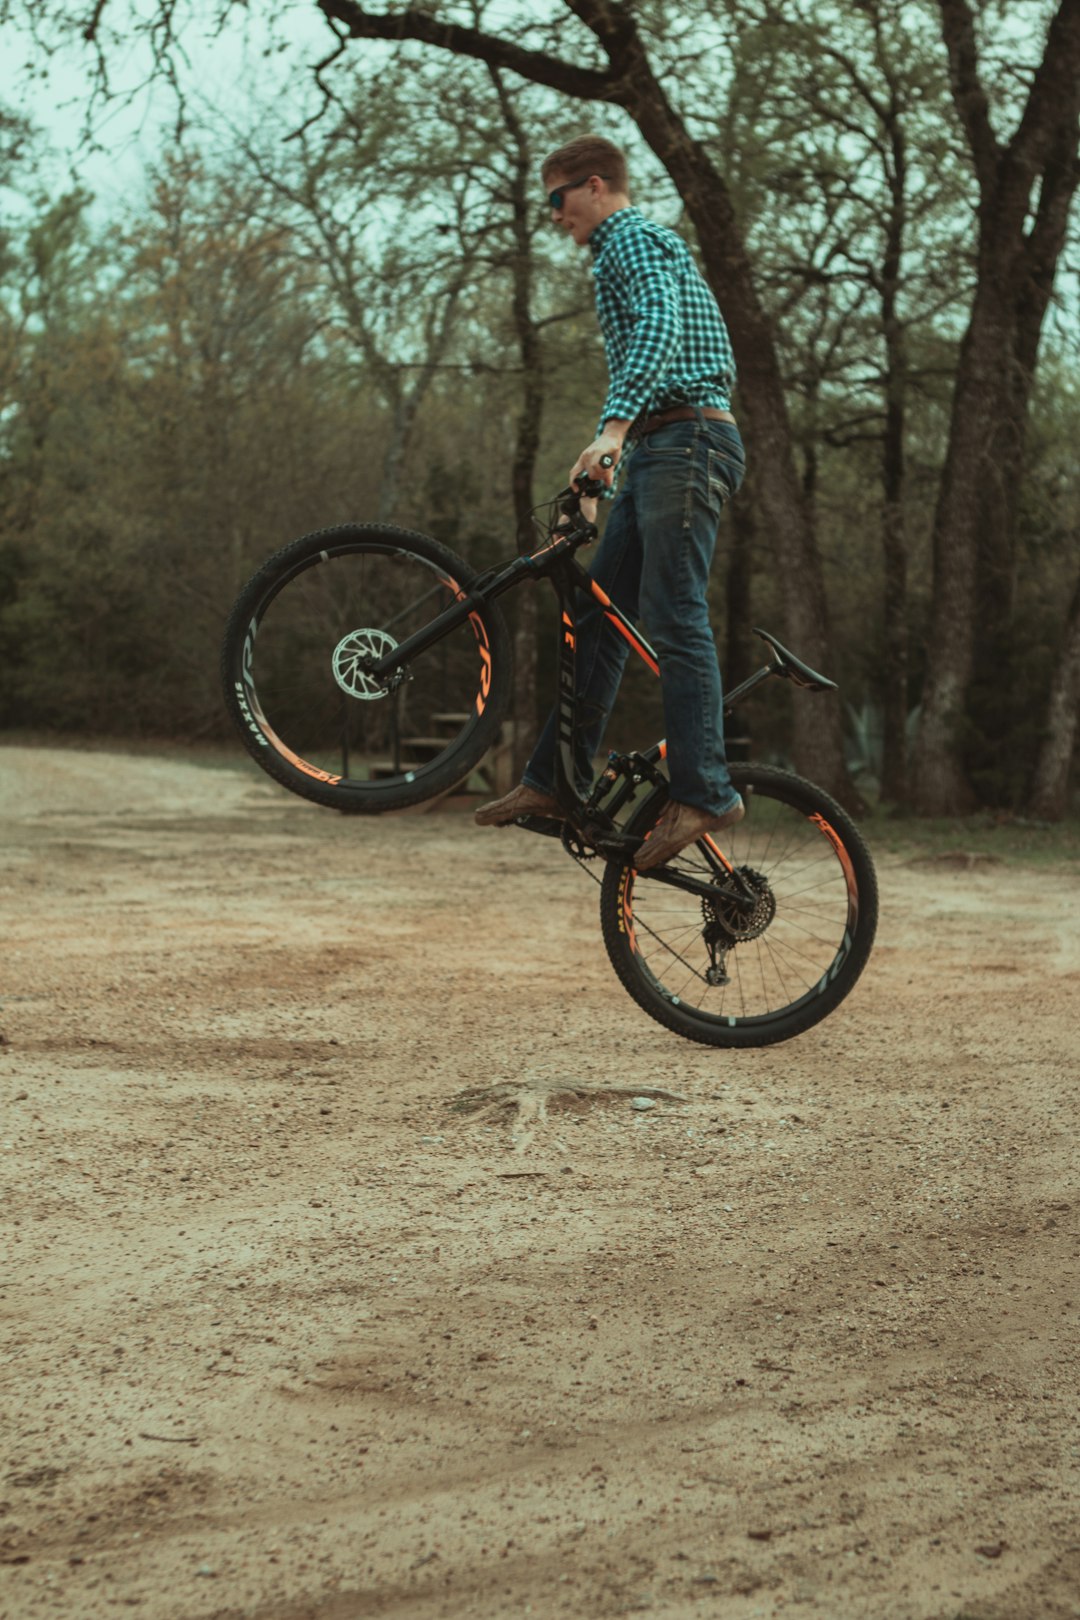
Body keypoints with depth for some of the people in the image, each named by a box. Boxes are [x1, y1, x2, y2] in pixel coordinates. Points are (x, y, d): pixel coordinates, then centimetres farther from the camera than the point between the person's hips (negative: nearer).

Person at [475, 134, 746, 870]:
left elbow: (661, 330, -24)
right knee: (599, 615, 7)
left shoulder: (634, 239, -4)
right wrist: (596, 477, 34)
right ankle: (556, 781, 8)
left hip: (687, 440, -10)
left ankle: (704, 792, -18)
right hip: (659, 451, 10)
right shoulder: (646, 247, 28)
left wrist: (613, 427, -36)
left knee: (675, 616, -15)